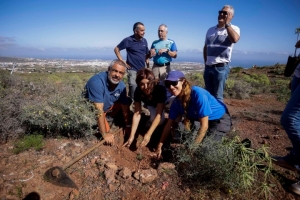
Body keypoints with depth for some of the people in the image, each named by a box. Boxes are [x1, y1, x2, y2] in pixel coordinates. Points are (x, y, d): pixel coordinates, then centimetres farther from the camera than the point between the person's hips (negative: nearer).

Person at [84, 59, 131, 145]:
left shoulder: (121, 85, -13)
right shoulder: (97, 82, -34)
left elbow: (125, 106, -4)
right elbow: (99, 110, -36)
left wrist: (128, 126, -2)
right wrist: (105, 134, -34)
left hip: (107, 107, 7)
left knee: (127, 101, 0)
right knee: (108, 134, -19)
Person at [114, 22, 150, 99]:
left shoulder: (144, 41, 7)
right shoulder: (128, 40, -7)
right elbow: (116, 49, -2)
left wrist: (148, 65, 7)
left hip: (142, 69, 5)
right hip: (132, 69, -5)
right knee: (133, 89, -6)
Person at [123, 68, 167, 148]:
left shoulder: (160, 89, -41)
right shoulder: (138, 91, -31)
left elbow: (158, 115, -40)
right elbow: (137, 114, -29)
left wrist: (148, 134, -48)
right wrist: (132, 136, -34)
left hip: (167, 100, -1)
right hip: (152, 104, 2)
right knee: (153, 118, -25)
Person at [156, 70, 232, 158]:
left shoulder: (198, 94, -33)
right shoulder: (177, 101, -13)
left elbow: (204, 125, -30)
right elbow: (169, 124, -6)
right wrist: (159, 146, -7)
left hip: (220, 119, -6)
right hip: (200, 118, 6)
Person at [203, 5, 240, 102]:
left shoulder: (233, 28, -1)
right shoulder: (211, 30, 14)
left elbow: (235, 39, -25)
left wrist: (227, 24, -15)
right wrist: (206, 62, 13)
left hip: (221, 67, -5)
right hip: (208, 67, 5)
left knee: (217, 96, -1)